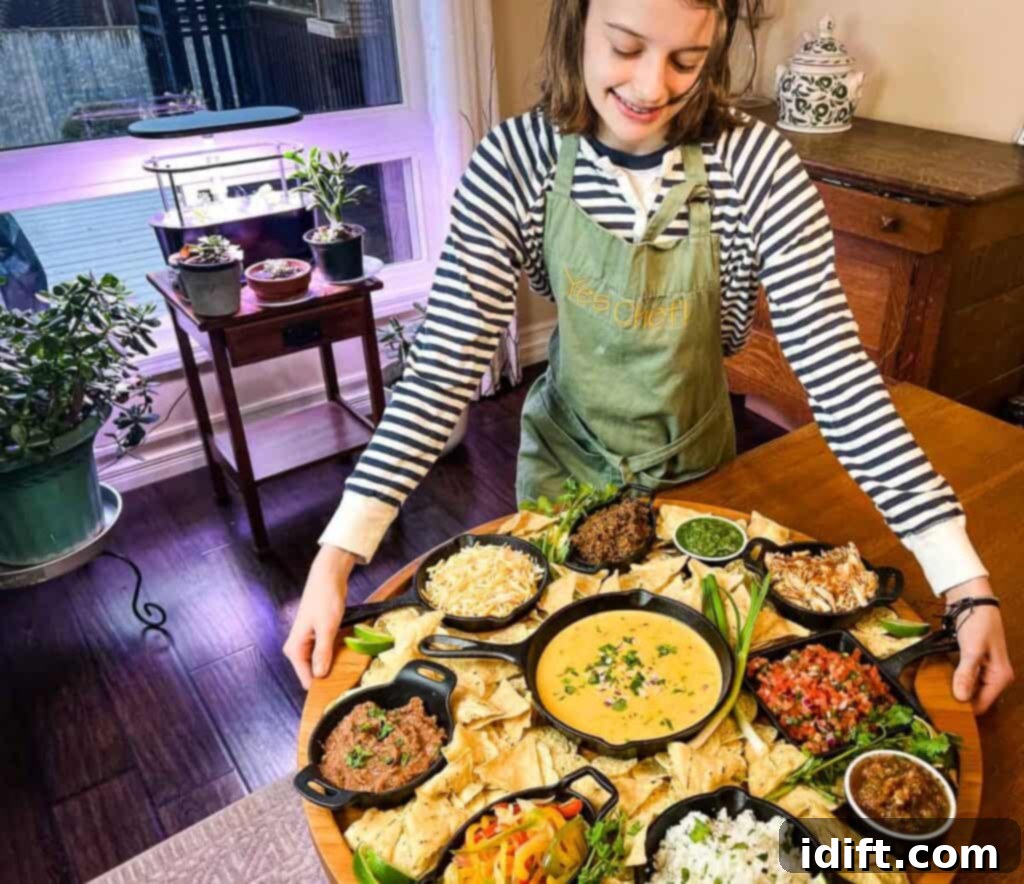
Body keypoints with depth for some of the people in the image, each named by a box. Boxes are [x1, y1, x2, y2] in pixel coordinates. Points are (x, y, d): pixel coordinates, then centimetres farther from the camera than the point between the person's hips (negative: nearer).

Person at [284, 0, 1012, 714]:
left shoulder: (756, 165, -22)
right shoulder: (515, 162, -20)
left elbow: (837, 369, -22)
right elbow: (446, 365, -23)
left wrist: (967, 583, -27)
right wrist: (338, 554, -31)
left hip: (695, 464, 0)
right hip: (566, 461, 0)